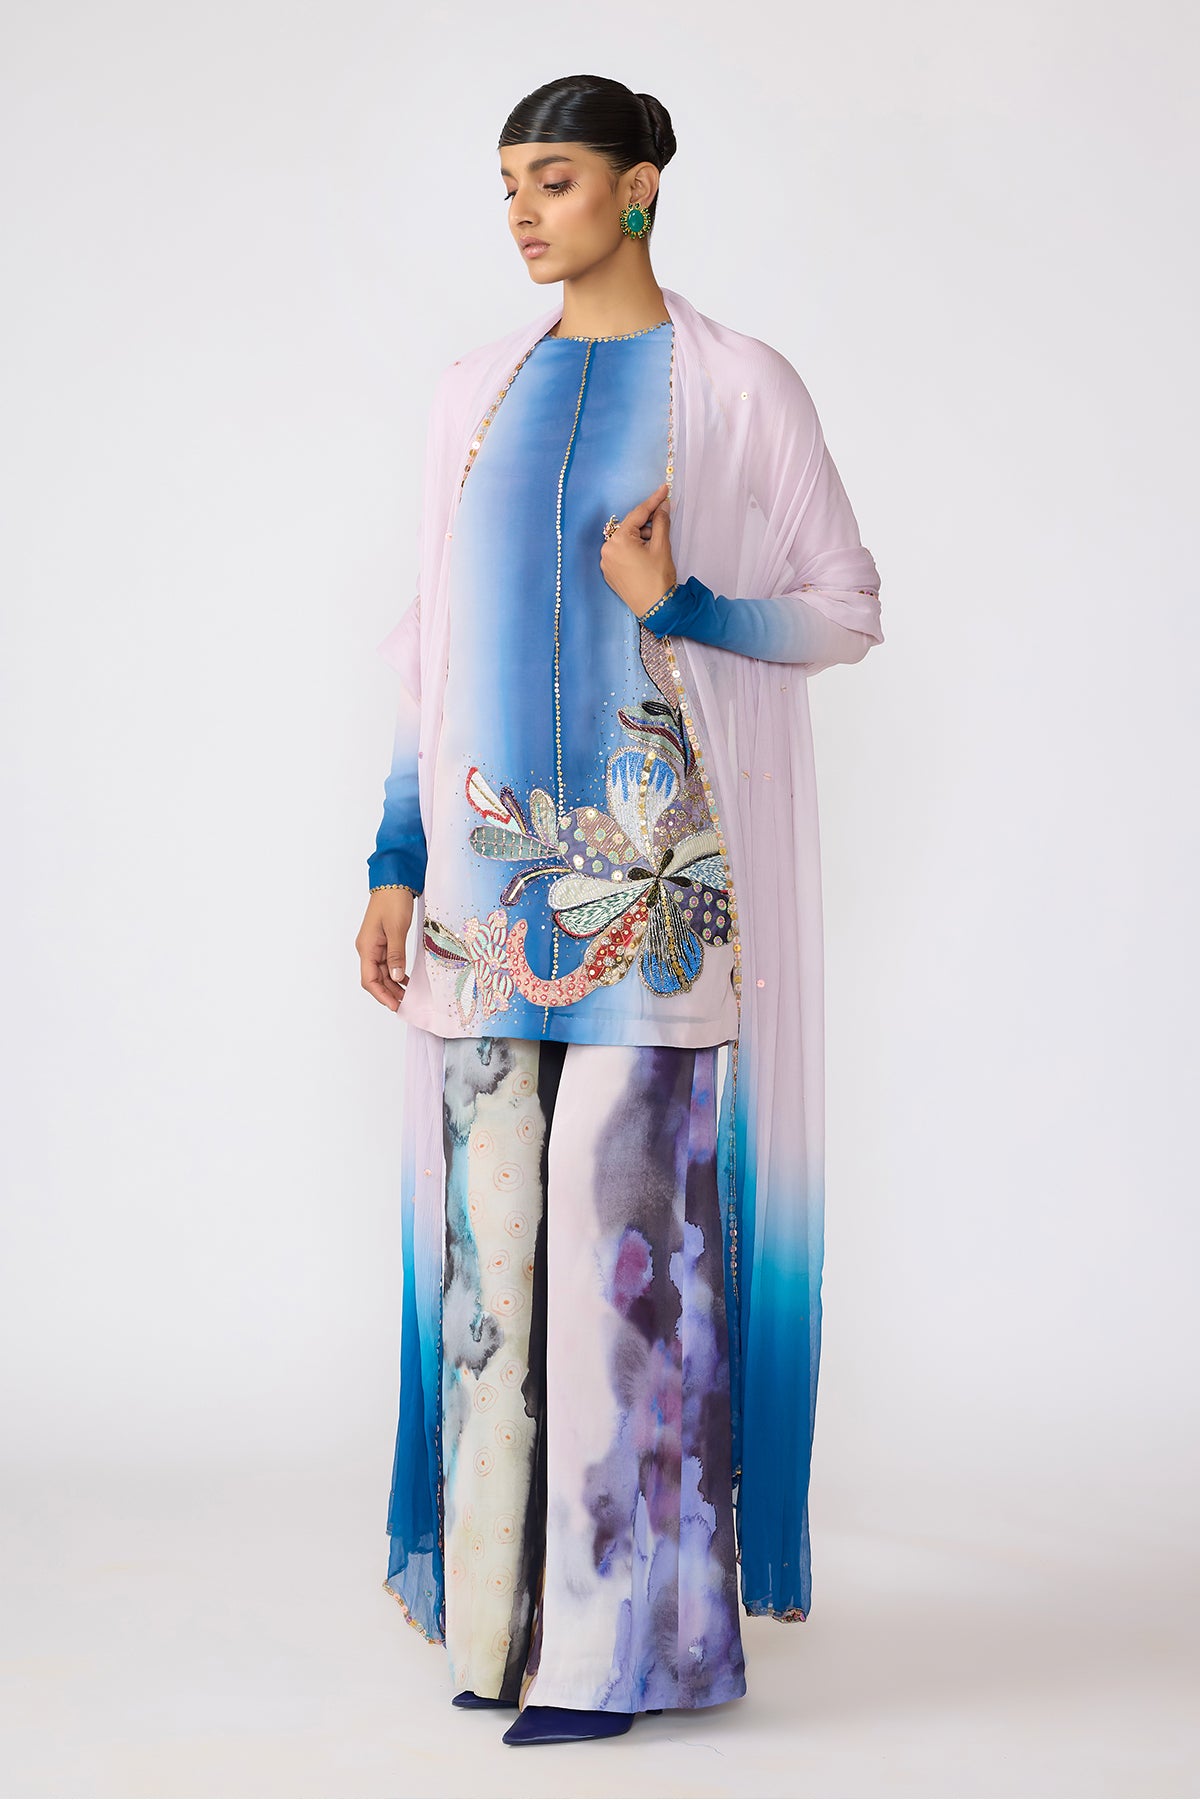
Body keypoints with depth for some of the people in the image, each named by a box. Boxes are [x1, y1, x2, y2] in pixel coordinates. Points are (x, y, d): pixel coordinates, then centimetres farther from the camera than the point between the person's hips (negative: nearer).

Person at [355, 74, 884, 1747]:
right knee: (490, 1229, 5)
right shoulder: (475, 393, 14)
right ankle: (508, 1605, 18)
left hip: (648, 862, -5)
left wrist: (680, 607, -15)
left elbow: (848, 605, 3)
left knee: (626, 1222, -6)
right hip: (489, 860, 5)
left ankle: (628, 1628, 5)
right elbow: (435, 648, 14)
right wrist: (395, 865, 8)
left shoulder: (740, 384, 1)